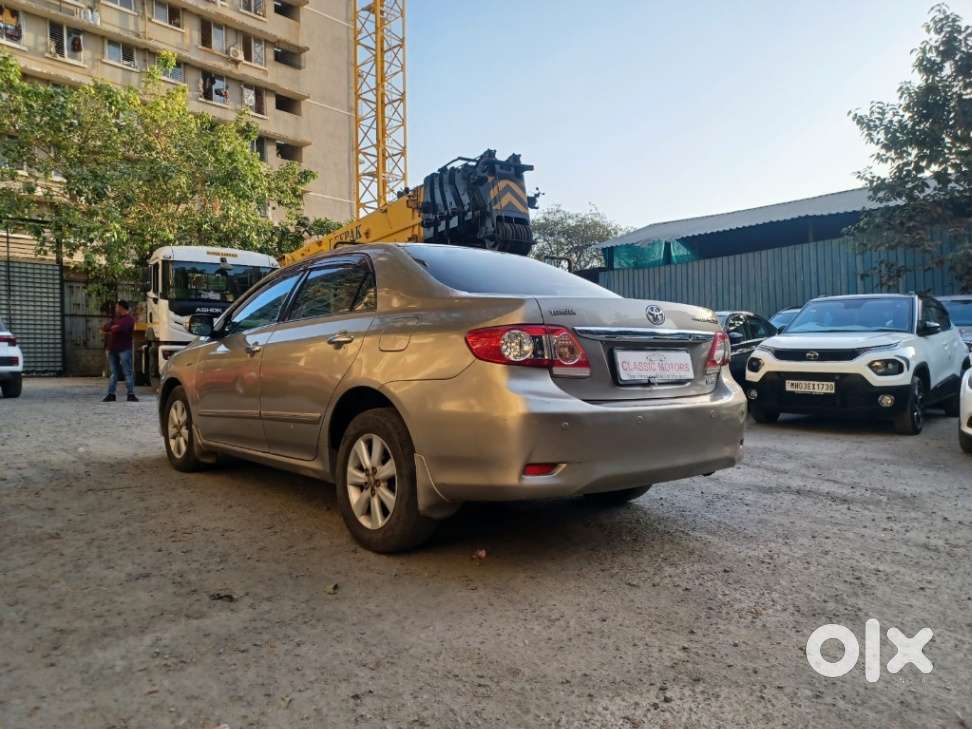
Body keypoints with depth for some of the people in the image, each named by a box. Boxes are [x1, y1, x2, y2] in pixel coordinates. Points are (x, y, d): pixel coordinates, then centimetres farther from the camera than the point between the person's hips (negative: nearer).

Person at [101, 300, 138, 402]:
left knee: (128, 372, -6)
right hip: (112, 349, 8)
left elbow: (120, 329, -19)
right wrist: (113, 329, -2)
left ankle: (131, 394, -6)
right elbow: (104, 328, 18)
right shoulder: (116, 319, 22)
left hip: (124, 349, -8)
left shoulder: (129, 319, -5)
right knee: (114, 373, 10)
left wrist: (110, 329, 1)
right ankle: (111, 394, 12)